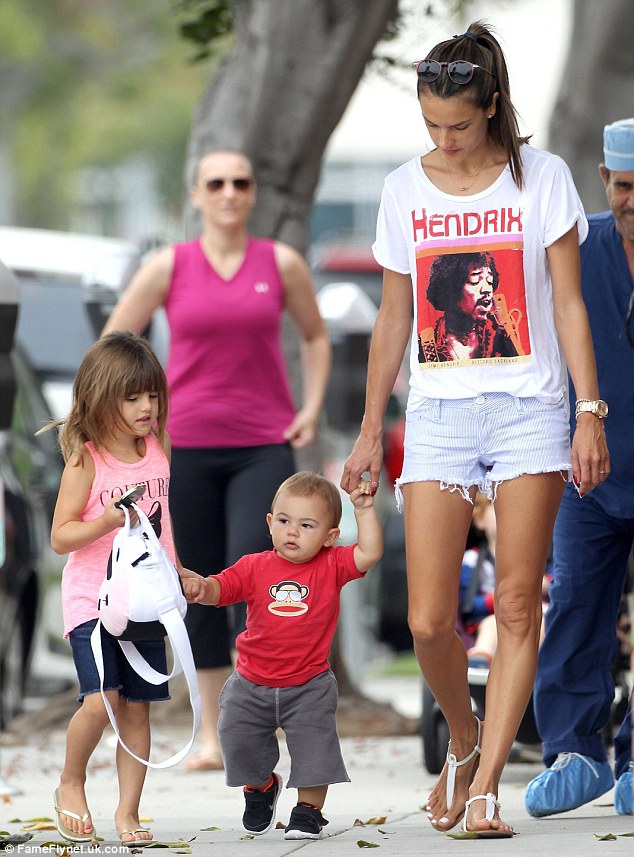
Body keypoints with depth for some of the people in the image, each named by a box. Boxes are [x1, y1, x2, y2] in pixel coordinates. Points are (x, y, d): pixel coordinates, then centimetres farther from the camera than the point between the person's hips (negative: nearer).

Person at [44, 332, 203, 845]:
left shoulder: (157, 449, 6)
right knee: (100, 701, -18)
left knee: (137, 706, 3)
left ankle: (128, 812, 10)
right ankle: (71, 784, 7)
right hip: (92, 600, -5)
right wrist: (107, 520, -25)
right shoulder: (86, 462, -11)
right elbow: (60, 537, -11)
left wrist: (175, 570, 23)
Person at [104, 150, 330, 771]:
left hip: (265, 446, -1)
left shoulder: (282, 264, 4)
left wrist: (312, 407, 8)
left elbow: (315, 336, 19)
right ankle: (210, 736, 12)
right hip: (186, 446, 1)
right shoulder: (169, 267, 2)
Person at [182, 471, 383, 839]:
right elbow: (220, 588, -10)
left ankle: (309, 809, 13)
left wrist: (365, 509, -18)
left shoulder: (332, 567, -6)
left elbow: (370, 553, -16)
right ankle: (261, 786, 35)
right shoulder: (255, 567, -4)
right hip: (253, 684, 2)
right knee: (239, 739, 4)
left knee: (315, 743, -7)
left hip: (308, 687, -2)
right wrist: (199, 588, -32)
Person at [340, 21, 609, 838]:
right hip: (438, 413, 2)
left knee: (518, 609, -4)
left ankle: (485, 788, 0)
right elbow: (393, 319, 14)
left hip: (529, 410, -2)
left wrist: (591, 413, -6)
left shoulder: (541, 178, 1)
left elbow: (569, 305, 1)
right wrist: (370, 428, 14)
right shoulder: (405, 189, 7)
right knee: (429, 621, -5)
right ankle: (464, 741, 22)